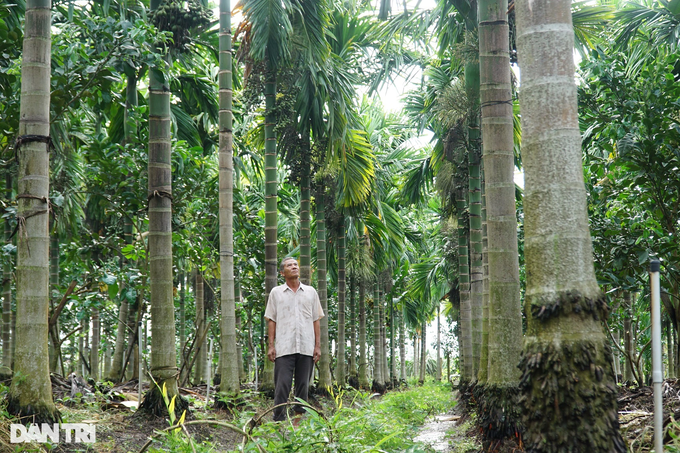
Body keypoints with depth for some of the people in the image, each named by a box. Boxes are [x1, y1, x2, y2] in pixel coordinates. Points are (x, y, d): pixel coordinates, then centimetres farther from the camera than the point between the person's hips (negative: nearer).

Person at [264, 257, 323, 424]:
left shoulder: (311, 292, 13)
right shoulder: (276, 293, 9)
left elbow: (316, 320, 12)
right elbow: (271, 320, 8)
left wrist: (318, 346, 5)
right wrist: (271, 345, -1)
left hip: (306, 348, 2)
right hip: (284, 348, -2)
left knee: (303, 386, 4)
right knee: (282, 385, -8)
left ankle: (298, 420, 11)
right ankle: (279, 422, -7)